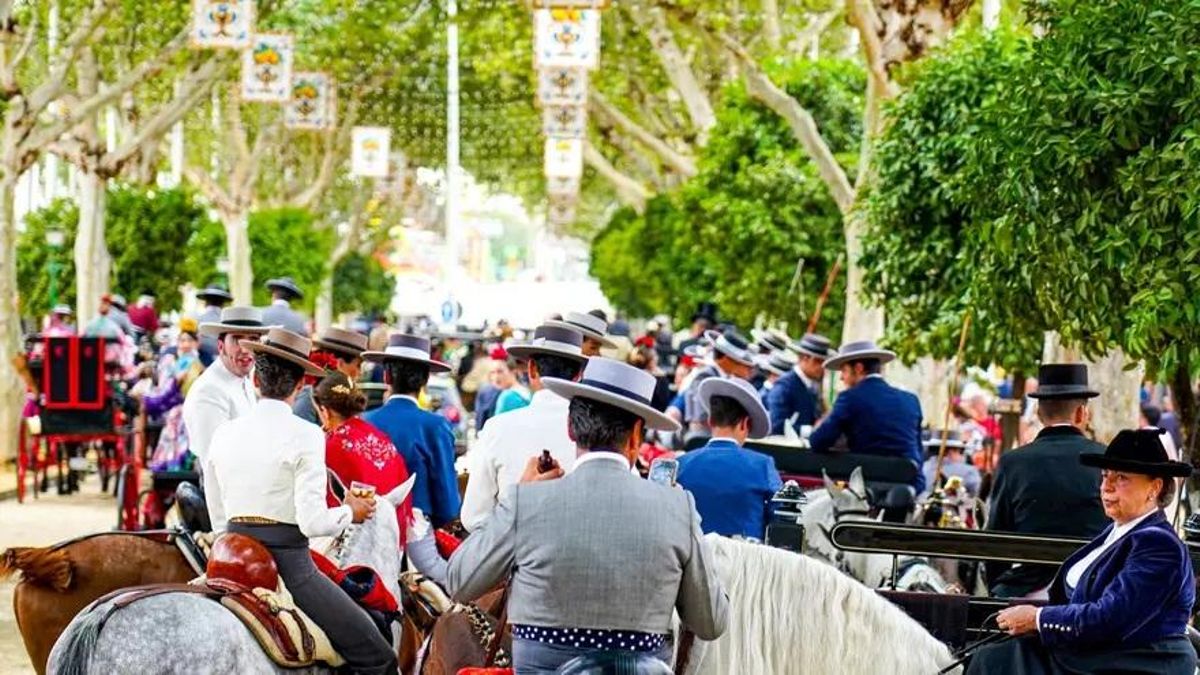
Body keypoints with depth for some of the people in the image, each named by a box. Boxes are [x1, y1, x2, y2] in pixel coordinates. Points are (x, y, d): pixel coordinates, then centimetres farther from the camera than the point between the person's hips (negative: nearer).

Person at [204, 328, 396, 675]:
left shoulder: (223, 434, 8)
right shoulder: (305, 435, -10)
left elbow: (218, 522, 13)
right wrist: (350, 512, 3)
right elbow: (313, 522, -15)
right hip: (288, 565, -6)